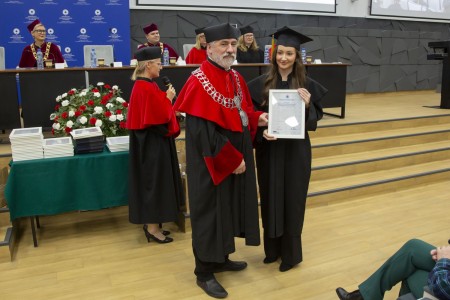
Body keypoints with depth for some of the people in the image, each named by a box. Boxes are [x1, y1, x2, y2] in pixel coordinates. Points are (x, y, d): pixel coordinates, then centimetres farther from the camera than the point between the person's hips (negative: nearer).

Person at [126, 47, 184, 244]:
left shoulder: (144, 85, 11)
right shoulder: (146, 88, -21)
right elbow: (160, 116, -23)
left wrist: (165, 98, 7)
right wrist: (168, 98, -11)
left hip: (152, 141, 11)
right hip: (152, 143, -11)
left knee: (154, 181, 17)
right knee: (154, 181, -2)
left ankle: (150, 222, 28)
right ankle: (152, 228, 10)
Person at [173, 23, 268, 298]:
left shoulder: (236, 78, 9)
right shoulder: (199, 82, -19)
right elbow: (204, 131, -24)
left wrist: (258, 119, -3)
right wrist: (232, 160, -20)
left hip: (238, 156, 9)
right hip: (212, 163, -9)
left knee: (229, 207, 18)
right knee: (210, 211, 2)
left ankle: (221, 257, 36)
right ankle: (205, 272, 18)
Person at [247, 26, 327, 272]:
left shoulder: (307, 85, -3)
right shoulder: (261, 84, -2)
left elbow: (315, 119, 0)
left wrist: (308, 105, -19)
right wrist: (261, 131, -17)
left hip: (296, 150, -1)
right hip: (269, 149, 1)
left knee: (292, 199, 6)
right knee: (270, 198, 10)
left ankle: (291, 252, 23)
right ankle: (272, 248, 29)